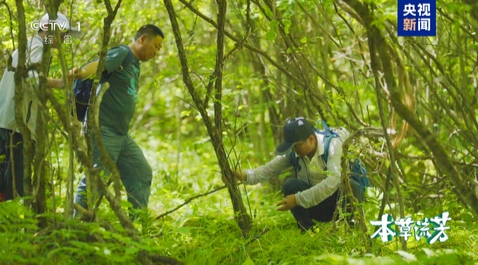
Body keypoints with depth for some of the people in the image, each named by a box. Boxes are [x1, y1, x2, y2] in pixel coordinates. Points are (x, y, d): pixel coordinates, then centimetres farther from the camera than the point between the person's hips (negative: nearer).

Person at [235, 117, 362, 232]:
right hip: (318, 207, 4)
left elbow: (332, 181, -33)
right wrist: (245, 175, -31)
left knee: (350, 186, -36)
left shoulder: (333, 145, -22)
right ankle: (307, 229, -12)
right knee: (291, 184, -23)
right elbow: (269, 169, -11)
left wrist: (298, 199, -34)